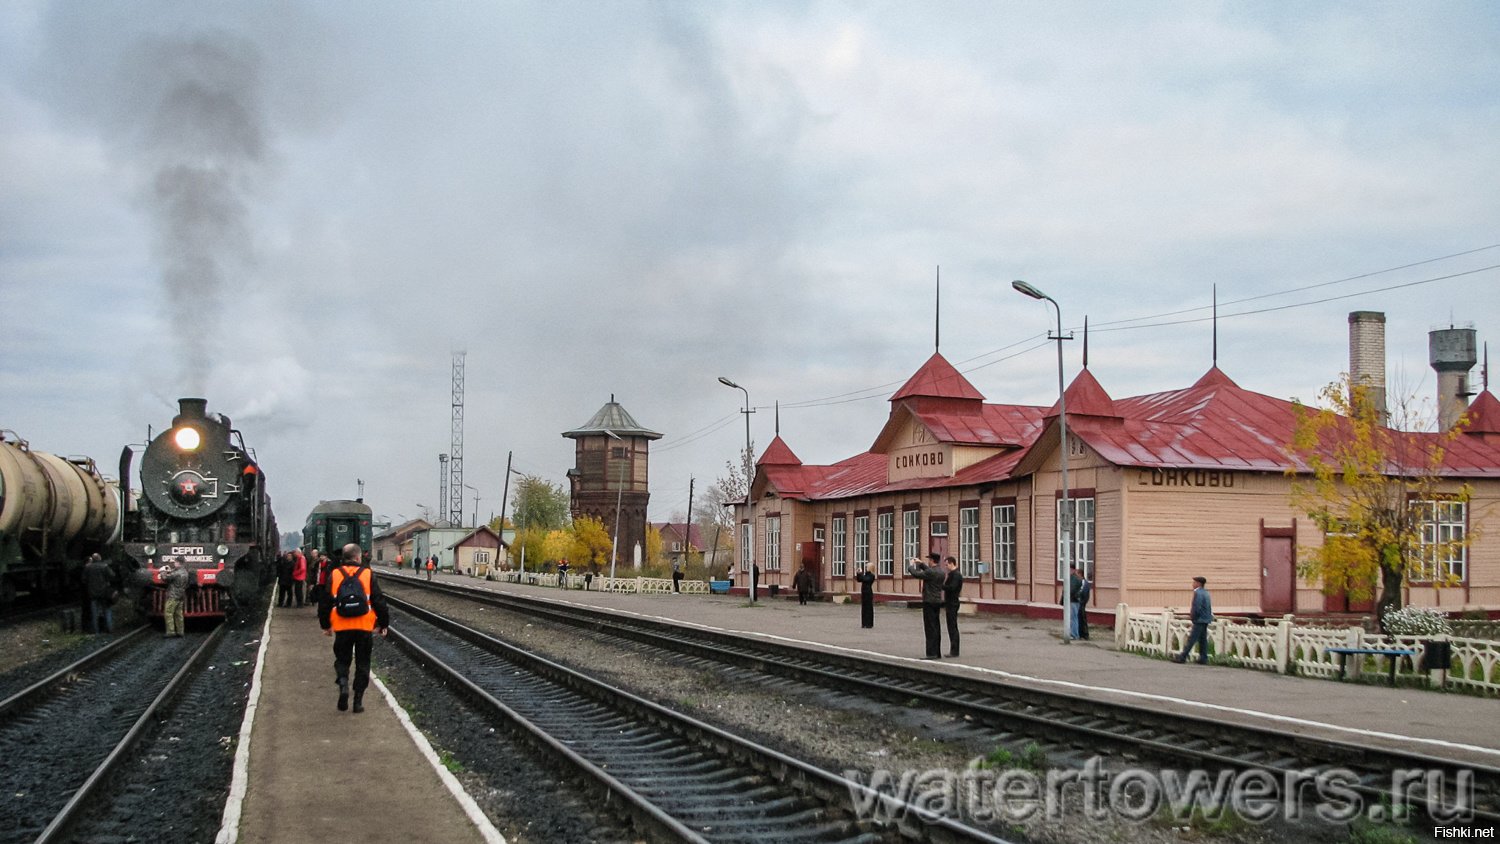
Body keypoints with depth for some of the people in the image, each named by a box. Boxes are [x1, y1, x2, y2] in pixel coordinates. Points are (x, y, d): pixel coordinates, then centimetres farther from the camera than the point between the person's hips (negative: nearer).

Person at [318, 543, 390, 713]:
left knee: (342, 660, 16)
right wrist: (383, 623, 9)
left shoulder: (334, 574, 1)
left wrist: (325, 625, 18)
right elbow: (379, 600, -2)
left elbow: (324, 601, 6)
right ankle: (358, 700, 8)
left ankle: (343, 684, -11)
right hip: (365, 627, -1)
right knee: (362, 664, 10)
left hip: (342, 627, 1)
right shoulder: (367, 574, -3)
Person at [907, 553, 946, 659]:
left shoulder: (930, 573, -19)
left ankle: (931, 653, -9)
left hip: (929, 602, -9)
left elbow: (916, 574, -13)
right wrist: (921, 563, 31)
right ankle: (937, 653, 17)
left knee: (930, 628, -7)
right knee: (936, 628, 13)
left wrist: (910, 566, 5)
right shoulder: (941, 572, 8)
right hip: (937, 602, 9)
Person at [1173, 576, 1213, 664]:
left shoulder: (1198, 593, -15)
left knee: (1191, 639, -8)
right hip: (1205, 620, 9)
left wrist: (1192, 617, -7)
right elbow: (1209, 607, 17)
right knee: (1203, 639, 10)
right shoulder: (1206, 593, 14)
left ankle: (1182, 657, -8)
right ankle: (1203, 659, 11)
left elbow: (1197, 607, -22)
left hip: (1200, 620, -9)